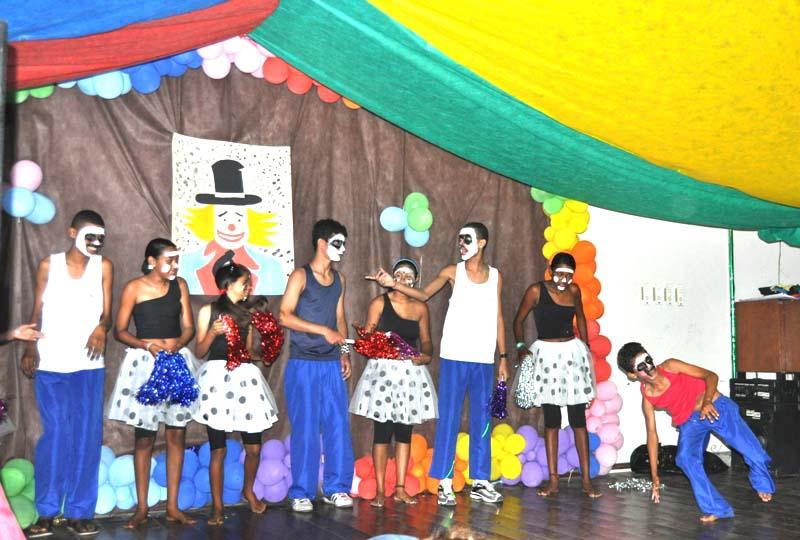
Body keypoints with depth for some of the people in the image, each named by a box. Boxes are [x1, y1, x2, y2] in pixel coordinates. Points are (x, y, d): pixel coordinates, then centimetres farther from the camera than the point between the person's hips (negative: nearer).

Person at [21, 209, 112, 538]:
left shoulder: (103, 266, 4)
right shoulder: (49, 265, 5)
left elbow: (107, 312, 1)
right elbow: (37, 310, 7)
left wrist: (101, 328, -21)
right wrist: (31, 347, -6)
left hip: (89, 365, 1)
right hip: (50, 364, -1)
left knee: (87, 438, 0)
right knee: (54, 436, -3)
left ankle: (80, 511, 8)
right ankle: (46, 513, 5)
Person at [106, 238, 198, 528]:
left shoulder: (179, 285, 7)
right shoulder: (134, 288, -3)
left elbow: (188, 327, 7)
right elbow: (120, 331, -2)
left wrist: (177, 345, -12)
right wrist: (147, 345, -17)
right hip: (144, 363, -3)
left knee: (176, 435, 3)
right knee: (144, 437, 1)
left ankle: (173, 506, 12)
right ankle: (141, 508, 11)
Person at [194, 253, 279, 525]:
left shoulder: (246, 314, 17)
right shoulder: (208, 311, 4)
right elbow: (200, 351, 2)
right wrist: (213, 333, -15)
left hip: (245, 377, 4)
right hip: (217, 378, -4)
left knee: (254, 446, 4)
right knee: (218, 449, -1)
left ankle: (249, 490, 30)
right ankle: (217, 507, 9)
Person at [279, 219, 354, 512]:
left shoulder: (339, 278, 13)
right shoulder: (301, 275, -5)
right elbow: (285, 315, -12)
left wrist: (345, 351, 9)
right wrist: (323, 330, -16)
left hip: (332, 364, 5)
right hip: (303, 364, -5)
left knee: (338, 426, 4)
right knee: (305, 428, -1)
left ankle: (336, 488, 15)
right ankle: (301, 492, 8)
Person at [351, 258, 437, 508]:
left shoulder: (421, 308, 8)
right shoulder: (380, 303, 0)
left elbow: (426, 341, 13)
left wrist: (425, 355, -8)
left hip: (411, 372, 3)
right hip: (383, 370, -3)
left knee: (404, 431, 8)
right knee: (382, 431, -1)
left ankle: (400, 489, 16)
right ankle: (379, 490, 6)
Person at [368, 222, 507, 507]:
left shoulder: (495, 276, 10)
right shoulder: (453, 271, 3)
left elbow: (498, 319, 12)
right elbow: (424, 294, -7)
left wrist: (503, 357, 10)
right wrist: (393, 284, -21)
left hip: (484, 360, 3)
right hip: (454, 357, -3)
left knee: (482, 420, 8)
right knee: (449, 418, -2)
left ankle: (480, 481, 17)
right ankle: (445, 483, 4)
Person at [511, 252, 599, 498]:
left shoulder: (574, 291, 3)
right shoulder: (536, 291, -7)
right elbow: (519, 320, 1)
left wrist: (585, 347, 16)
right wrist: (520, 345, -9)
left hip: (572, 352, 3)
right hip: (546, 355, -2)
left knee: (578, 419, 2)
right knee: (551, 420, 3)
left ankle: (586, 479, 7)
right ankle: (553, 480, 9)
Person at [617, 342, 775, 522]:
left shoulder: (670, 366, -17)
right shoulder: (647, 400, -11)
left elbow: (711, 376, -14)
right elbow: (652, 433, -6)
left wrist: (707, 401, -34)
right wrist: (654, 475, -7)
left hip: (717, 407, -1)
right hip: (690, 421, 2)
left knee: (753, 452, -11)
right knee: (685, 458, -27)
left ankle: (762, 484, 24)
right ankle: (716, 509, -15)